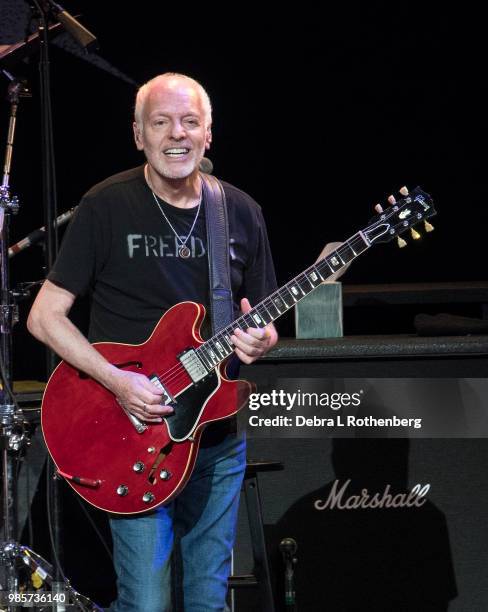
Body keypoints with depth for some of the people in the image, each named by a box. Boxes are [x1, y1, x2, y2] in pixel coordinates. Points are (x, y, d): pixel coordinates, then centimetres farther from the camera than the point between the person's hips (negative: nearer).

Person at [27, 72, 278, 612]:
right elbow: (44, 316, -7)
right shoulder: (107, 207, -8)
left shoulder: (239, 213, 5)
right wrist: (117, 381, -19)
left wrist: (261, 339, -11)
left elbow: (264, 320, 14)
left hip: (220, 439, 4)